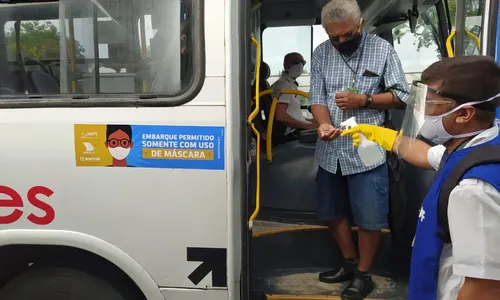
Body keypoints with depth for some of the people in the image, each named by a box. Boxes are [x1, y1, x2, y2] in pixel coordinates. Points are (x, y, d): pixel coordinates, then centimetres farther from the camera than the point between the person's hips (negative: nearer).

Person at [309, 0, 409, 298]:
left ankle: (363, 275, 26)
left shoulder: (382, 49, -4)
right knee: (333, 212, 16)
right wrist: (324, 124, -21)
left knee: (369, 218, 4)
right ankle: (349, 262, 38)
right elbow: (317, 99, 0)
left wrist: (364, 100, -18)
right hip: (330, 151, 4)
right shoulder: (321, 53, 4)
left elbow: (402, 97, -3)